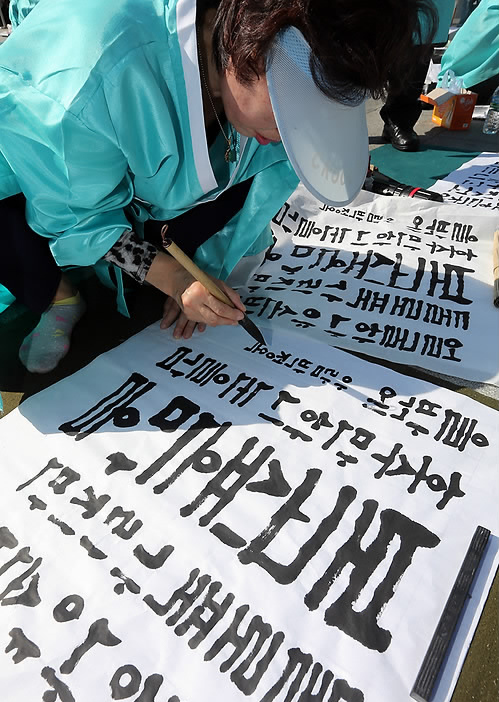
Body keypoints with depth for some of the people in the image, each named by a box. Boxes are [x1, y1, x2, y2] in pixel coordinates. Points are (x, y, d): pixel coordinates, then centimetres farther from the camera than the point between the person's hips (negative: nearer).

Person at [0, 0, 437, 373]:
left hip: (146, 173, 5)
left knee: (268, 168, -17)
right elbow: (73, 213, -26)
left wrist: (202, 273, -10)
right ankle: (58, 297, -5)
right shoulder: (90, 70, -43)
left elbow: (267, 185, -11)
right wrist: (173, 278, -33)